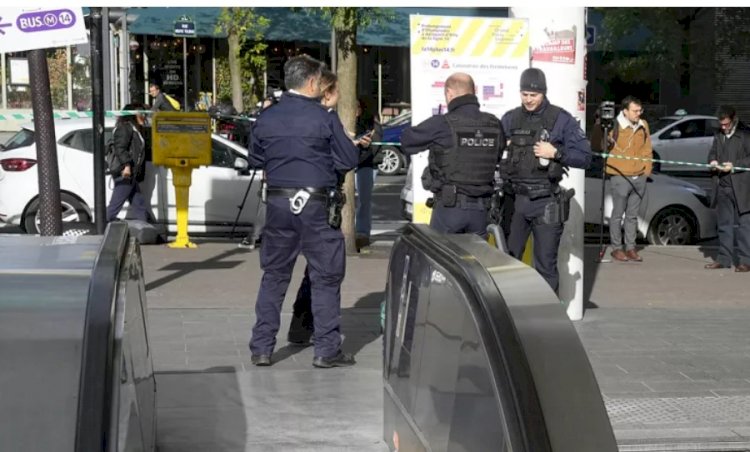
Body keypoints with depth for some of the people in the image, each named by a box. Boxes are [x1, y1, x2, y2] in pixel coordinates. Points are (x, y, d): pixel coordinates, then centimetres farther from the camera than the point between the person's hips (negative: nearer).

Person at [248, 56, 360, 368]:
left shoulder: (266, 119, 3)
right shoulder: (325, 119, -9)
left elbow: (257, 156, 17)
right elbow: (349, 160, -2)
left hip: (278, 203, 4)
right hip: (316, 205, -4)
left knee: (273, 275, 12)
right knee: (326, 277, 6)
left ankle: (261, 348, 13)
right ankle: (326, 350, 8)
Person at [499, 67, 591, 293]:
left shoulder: (562, 120, 0)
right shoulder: (510, 119, 10)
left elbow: (584, 157, -1)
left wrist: (556, 153, -14)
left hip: (545, 203, -3)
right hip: (514, 200, 3)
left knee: (546, 265, 3)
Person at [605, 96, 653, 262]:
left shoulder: (643, 126, 8)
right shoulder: (615, 126, -10)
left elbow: (647, 150, 15)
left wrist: (647, 170, 9)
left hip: (639, 178, 5)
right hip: (620, 178, -5)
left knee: (632, 215, 12)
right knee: (618, 214, 4)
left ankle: (630, 247, 19)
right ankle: (616, 248, 13)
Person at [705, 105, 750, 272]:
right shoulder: (719, 135, 14)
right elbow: (712, 152, 22)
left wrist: (734, 165, -17)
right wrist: (712, 161, 0)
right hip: (722, 186, 6)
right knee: (724, 224, 11)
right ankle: (724, 258, 18)